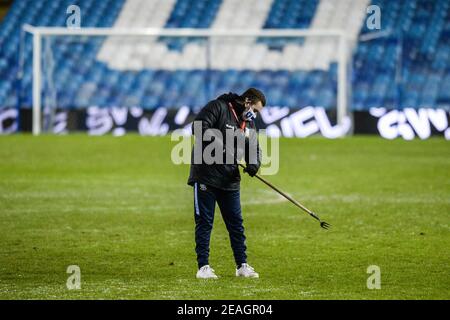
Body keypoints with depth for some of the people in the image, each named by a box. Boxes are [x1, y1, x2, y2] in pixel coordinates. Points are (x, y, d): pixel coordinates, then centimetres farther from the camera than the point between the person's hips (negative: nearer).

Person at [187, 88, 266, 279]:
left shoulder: (249, 123, 13)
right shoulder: (218, 108, -10)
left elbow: (254, 148, 15)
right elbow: (199, 127, -21)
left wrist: (253, 163, -8)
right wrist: (219, 144, -28)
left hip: (230, 180, 7)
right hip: (206, 175, -7)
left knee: (236, 223, 9)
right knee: (204, 222, -1)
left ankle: (242, 265, 17)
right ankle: (203, 267, 4)